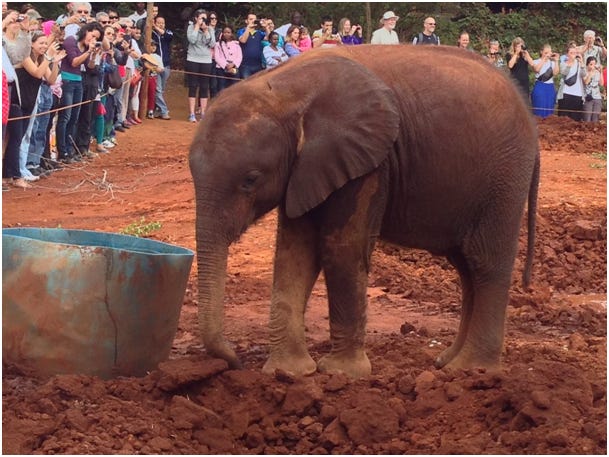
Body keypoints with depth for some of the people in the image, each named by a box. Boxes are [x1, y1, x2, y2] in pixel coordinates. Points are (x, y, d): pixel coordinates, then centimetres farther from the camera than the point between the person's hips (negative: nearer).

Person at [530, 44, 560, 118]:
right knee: (539, 111, -7)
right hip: (540, 87, -3)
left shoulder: (552, 62, 10)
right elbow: (537, 69, -19)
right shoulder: (536, 61, 3)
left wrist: (556, 61, -9)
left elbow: (555, 73, -6)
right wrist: (544, 58, -16)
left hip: (550, 88, 3)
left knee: (549, 111, 3)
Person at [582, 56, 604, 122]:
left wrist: (601, 72, 0)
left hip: (597, 98, 3)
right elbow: (586, 82, -16)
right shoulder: (585, 72, 0)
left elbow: (601, 84, 3)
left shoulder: (597, 73, 11)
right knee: (587, 120, -11)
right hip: (588, 98, -3)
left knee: (595, 120, -2)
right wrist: (591, 72, -16)